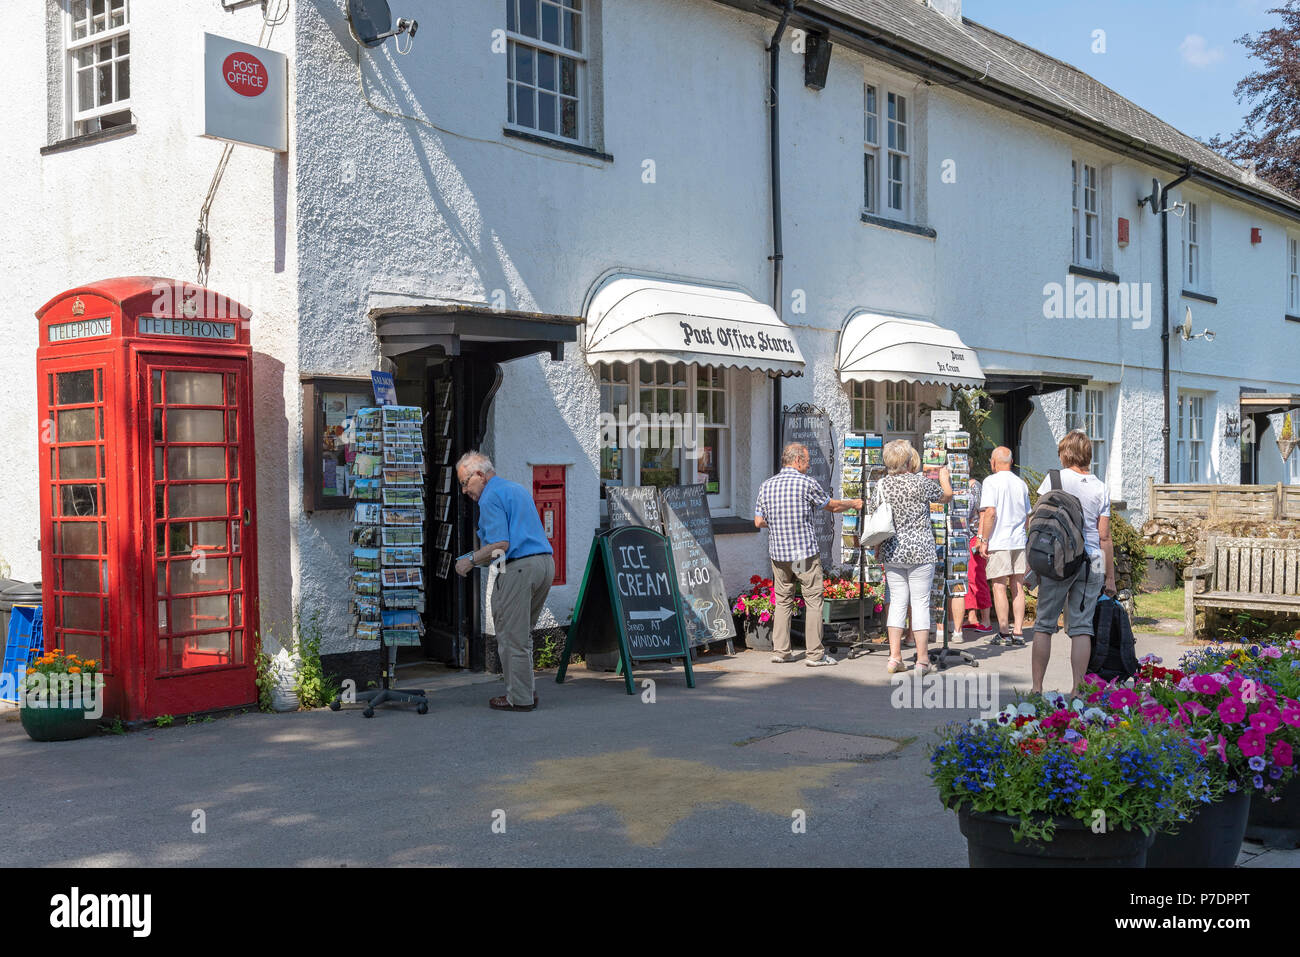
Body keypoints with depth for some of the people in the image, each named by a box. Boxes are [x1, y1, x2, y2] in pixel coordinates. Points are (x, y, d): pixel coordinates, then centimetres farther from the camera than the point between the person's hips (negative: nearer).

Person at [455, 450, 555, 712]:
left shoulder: (491, 497, -8)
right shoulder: (519, 489, 21)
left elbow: (500, 544, -18)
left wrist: (472, 560, -4)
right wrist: (481, 555, 25)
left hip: (520, 568, -9)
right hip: (546, 563, 9)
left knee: (511, 635, 1)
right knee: (522, 633, 19)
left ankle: (519, 698, 6)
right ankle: (526, 690, 22)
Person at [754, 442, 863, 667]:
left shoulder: (766, 485, 7)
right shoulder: (807, 483, -7)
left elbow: (758, 522, 7)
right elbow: (832, 506, 6)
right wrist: (853, 503, 25)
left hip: (778, 553, 5)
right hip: (806, 553, -5)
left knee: (782, 601, 13)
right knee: (813, 601, 1)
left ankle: (780, 650, 11)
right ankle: (814, 654, 1)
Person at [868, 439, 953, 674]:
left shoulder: (882, 485, 1)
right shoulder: (921, 483, -10)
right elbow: (947, 495, 7)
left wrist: (877, 549, 20)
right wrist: (944, 476, 27)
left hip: (892, 552, 4)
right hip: (920, 551, -4)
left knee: (897, 601, 10)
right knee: (920, 602, 2)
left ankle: (894, 656, 8)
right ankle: (922, 659, 6)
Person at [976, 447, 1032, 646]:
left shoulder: (992, 481, -6)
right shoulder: (1021, 483, 12)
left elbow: (990, 512, -15)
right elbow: (1027, 516, 18)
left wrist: (983, 540, -10)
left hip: (999, 541, -6)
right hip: (1019, 541, 6)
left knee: (999, 587, -1)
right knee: (1018, 587, 7)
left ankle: (1004, 632, -1)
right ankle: (1018, 631, 7)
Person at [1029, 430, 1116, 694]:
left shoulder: (1054, 479, 0)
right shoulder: (1100, 488, 6)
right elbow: (1104, 537, 6)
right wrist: (1110, 577, 11)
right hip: (1092, 563, 2)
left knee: (1044, 624, 5)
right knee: (1081, 627, 4)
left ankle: (1036, 688, 7)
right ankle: (1078, 689, 2)